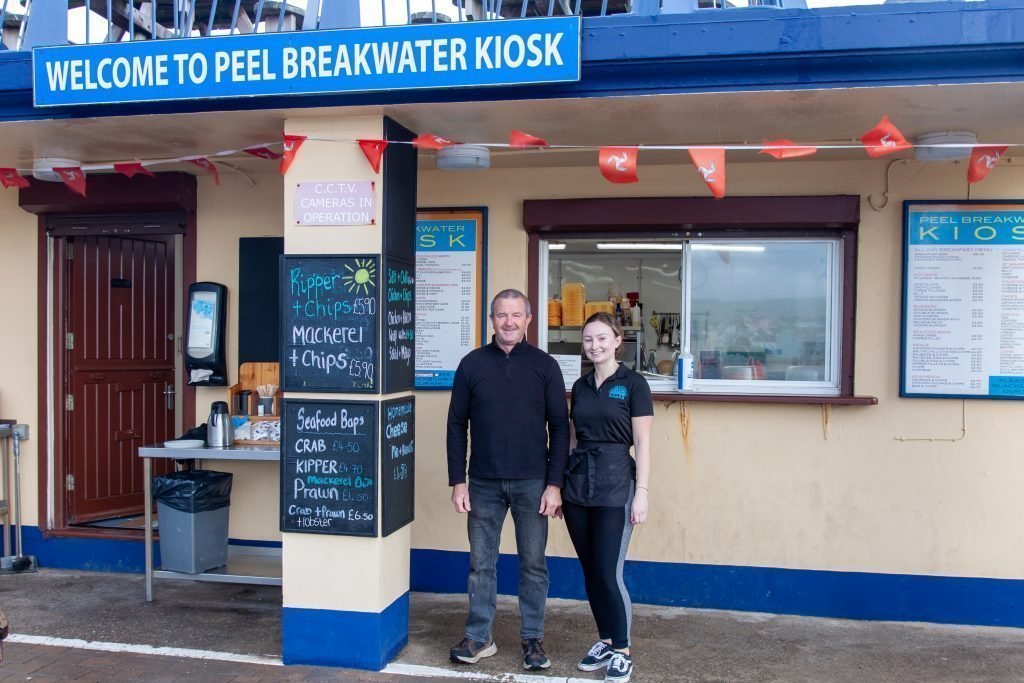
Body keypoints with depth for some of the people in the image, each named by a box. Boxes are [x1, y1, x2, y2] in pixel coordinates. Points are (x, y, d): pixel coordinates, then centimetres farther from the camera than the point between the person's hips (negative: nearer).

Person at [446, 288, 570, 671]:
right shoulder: (472, 364, 3)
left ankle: (533, 638, 21)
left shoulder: (545, 366, 0)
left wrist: (555, 484, -6)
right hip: (483, 483, 1)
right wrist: (457, 481, -1)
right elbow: (457, 425, 4)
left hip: (532, 483, -1)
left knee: (533, 564, 8)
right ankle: (478, 638, 21)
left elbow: (559, 427, 0)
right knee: (481, 563, 9)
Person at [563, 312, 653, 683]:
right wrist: (560, 485, 13)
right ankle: (605, 641, 26)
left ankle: (622, 652, 12)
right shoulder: (580, 386, 11)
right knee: (590, 571, 11)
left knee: (608, 572, -4)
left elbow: (642, 443, -6)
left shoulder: (633, 384, -4)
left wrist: (641, 492, -11)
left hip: (615, 485, -5)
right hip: (578, 482, 5)